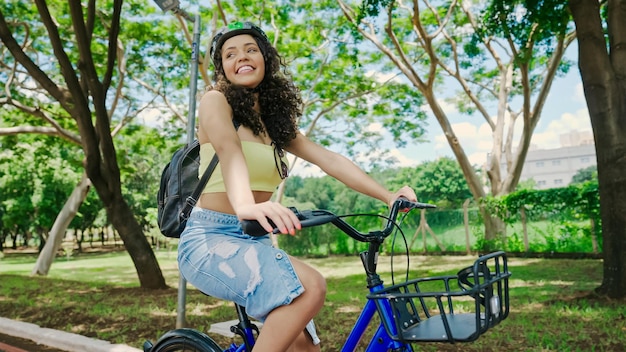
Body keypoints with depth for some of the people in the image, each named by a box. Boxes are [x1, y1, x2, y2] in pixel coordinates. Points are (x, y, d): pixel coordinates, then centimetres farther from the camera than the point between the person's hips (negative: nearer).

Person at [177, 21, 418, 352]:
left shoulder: (275, 120, 15)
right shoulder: (216, 100, -3)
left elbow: (328, 159, 4)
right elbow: (228, 148, -25)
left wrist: (388, 195, -7)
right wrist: (245, 205, -45)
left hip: (254, 241, 6)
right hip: (211, 237, -6)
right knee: (310, 287, -28)